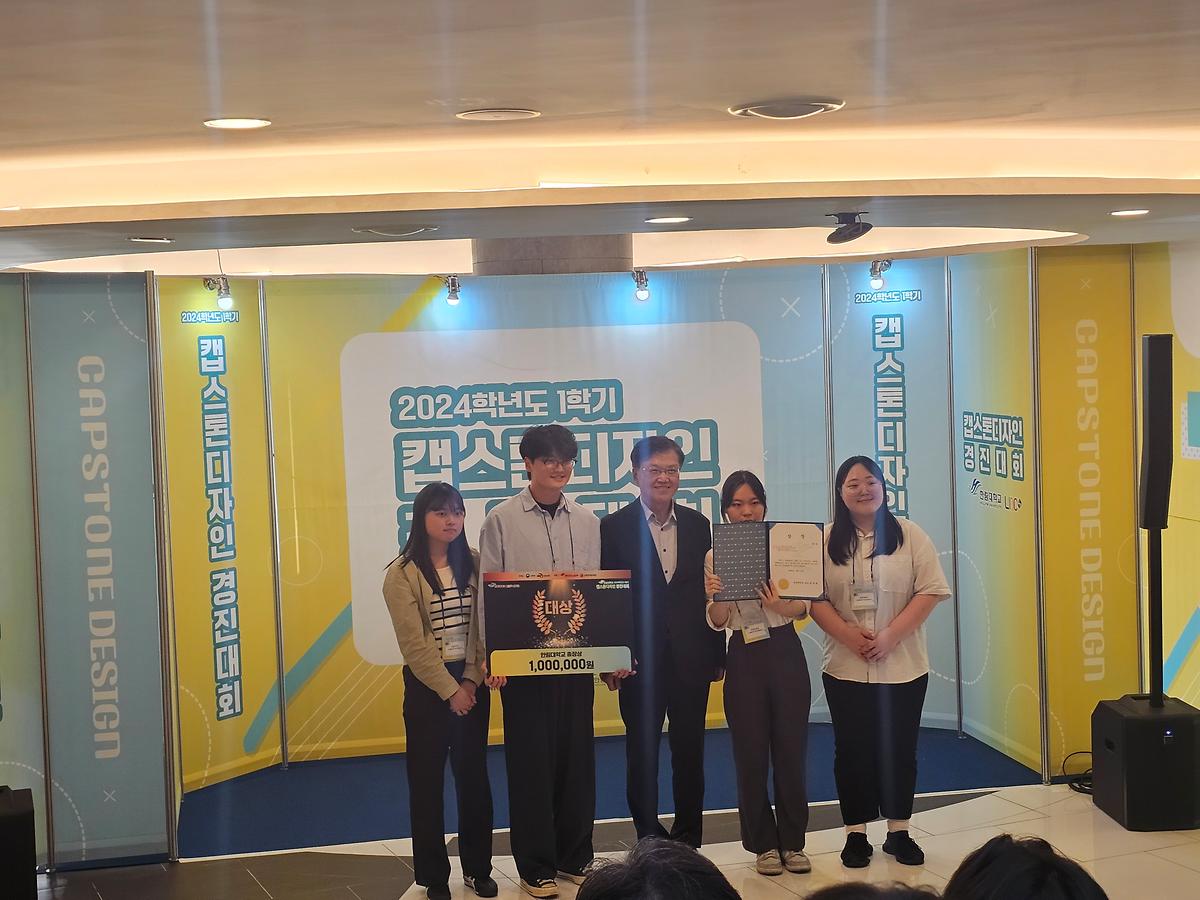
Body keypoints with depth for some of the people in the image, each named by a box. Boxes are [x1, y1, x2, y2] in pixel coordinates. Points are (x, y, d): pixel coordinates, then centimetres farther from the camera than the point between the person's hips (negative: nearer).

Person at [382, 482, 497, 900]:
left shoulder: (473, 564, 4)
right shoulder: (402, 573, -8)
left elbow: (483, 626, 1)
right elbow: (414, 643, -11)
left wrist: (471, 680, -10)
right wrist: (449, 689, -13)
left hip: (471, 681, 3)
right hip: (426, 684, -3)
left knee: (474, 774, 9)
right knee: (427, 779, 3)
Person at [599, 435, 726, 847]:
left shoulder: (696, 524, 8)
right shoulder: (615, 527, -2)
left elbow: (708, 590, 10)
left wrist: (717, 653, 8)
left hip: (691, 657, 3)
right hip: (639, 658, -3)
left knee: (689, 751, 9)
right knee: (642, 751, 6)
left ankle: (688, 839, 21)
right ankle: (649, 839, 17)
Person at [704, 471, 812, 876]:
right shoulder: (715, 557, 2)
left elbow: (804, 607, -2)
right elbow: (718, 622, 0)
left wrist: (779, 606, -24)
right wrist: (714, 598, -21)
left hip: (785, 653, 0)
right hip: (744, 659, 0)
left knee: (791, 749, 5)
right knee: (751, 754, 5)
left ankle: (793, 842, 19)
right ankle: (764, 845, 19)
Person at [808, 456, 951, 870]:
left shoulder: (909, 536, 0)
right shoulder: (826, 541, 3)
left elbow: (930, 590, -5)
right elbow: (814, 597, -1)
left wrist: (891, 636, -15)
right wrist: (848, 635, -16)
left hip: (903, 667, 0)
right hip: (846, 668, 0)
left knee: (899, 750, 7)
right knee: (852, 752, 6)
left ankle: (898, 832, 20)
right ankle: (855, 833, 16)